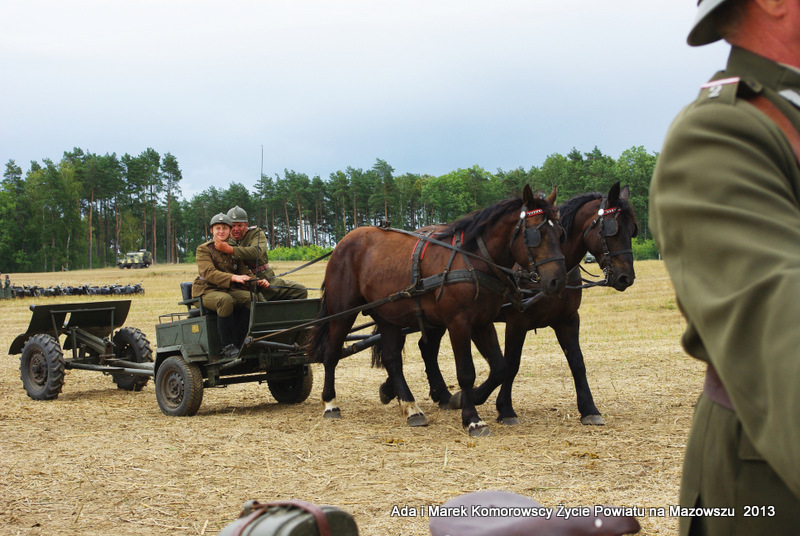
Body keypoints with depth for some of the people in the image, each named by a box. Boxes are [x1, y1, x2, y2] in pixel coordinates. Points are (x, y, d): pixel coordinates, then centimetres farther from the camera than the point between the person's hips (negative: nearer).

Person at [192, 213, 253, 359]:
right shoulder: (203, 249, -1)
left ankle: (239, 343, -22)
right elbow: (208, 273, -19)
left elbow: (243, 273, 9)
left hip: (230, 290, 5)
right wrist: (233, 277, -35)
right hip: (207, 290, -5)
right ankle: (227, 347, -32)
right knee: (225, 300, -38)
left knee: (251, 298, -24)